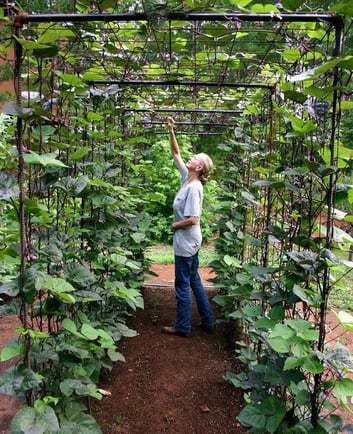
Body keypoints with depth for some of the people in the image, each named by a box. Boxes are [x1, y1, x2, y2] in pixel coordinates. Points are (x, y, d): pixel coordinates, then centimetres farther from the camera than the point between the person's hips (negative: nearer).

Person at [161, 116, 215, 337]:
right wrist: (171, 131, 5)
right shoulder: (187, 178, 4)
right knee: (194, 280, 17)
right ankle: (208, 321, 27)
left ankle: (183, 327, 17)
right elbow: (176, 153, 12)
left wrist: (176, 224, -9)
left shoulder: (194, 188, -21)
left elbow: (193, 219, -26)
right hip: (188, 241, 9)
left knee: (183, 285, 3)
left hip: (186, 242, -9)